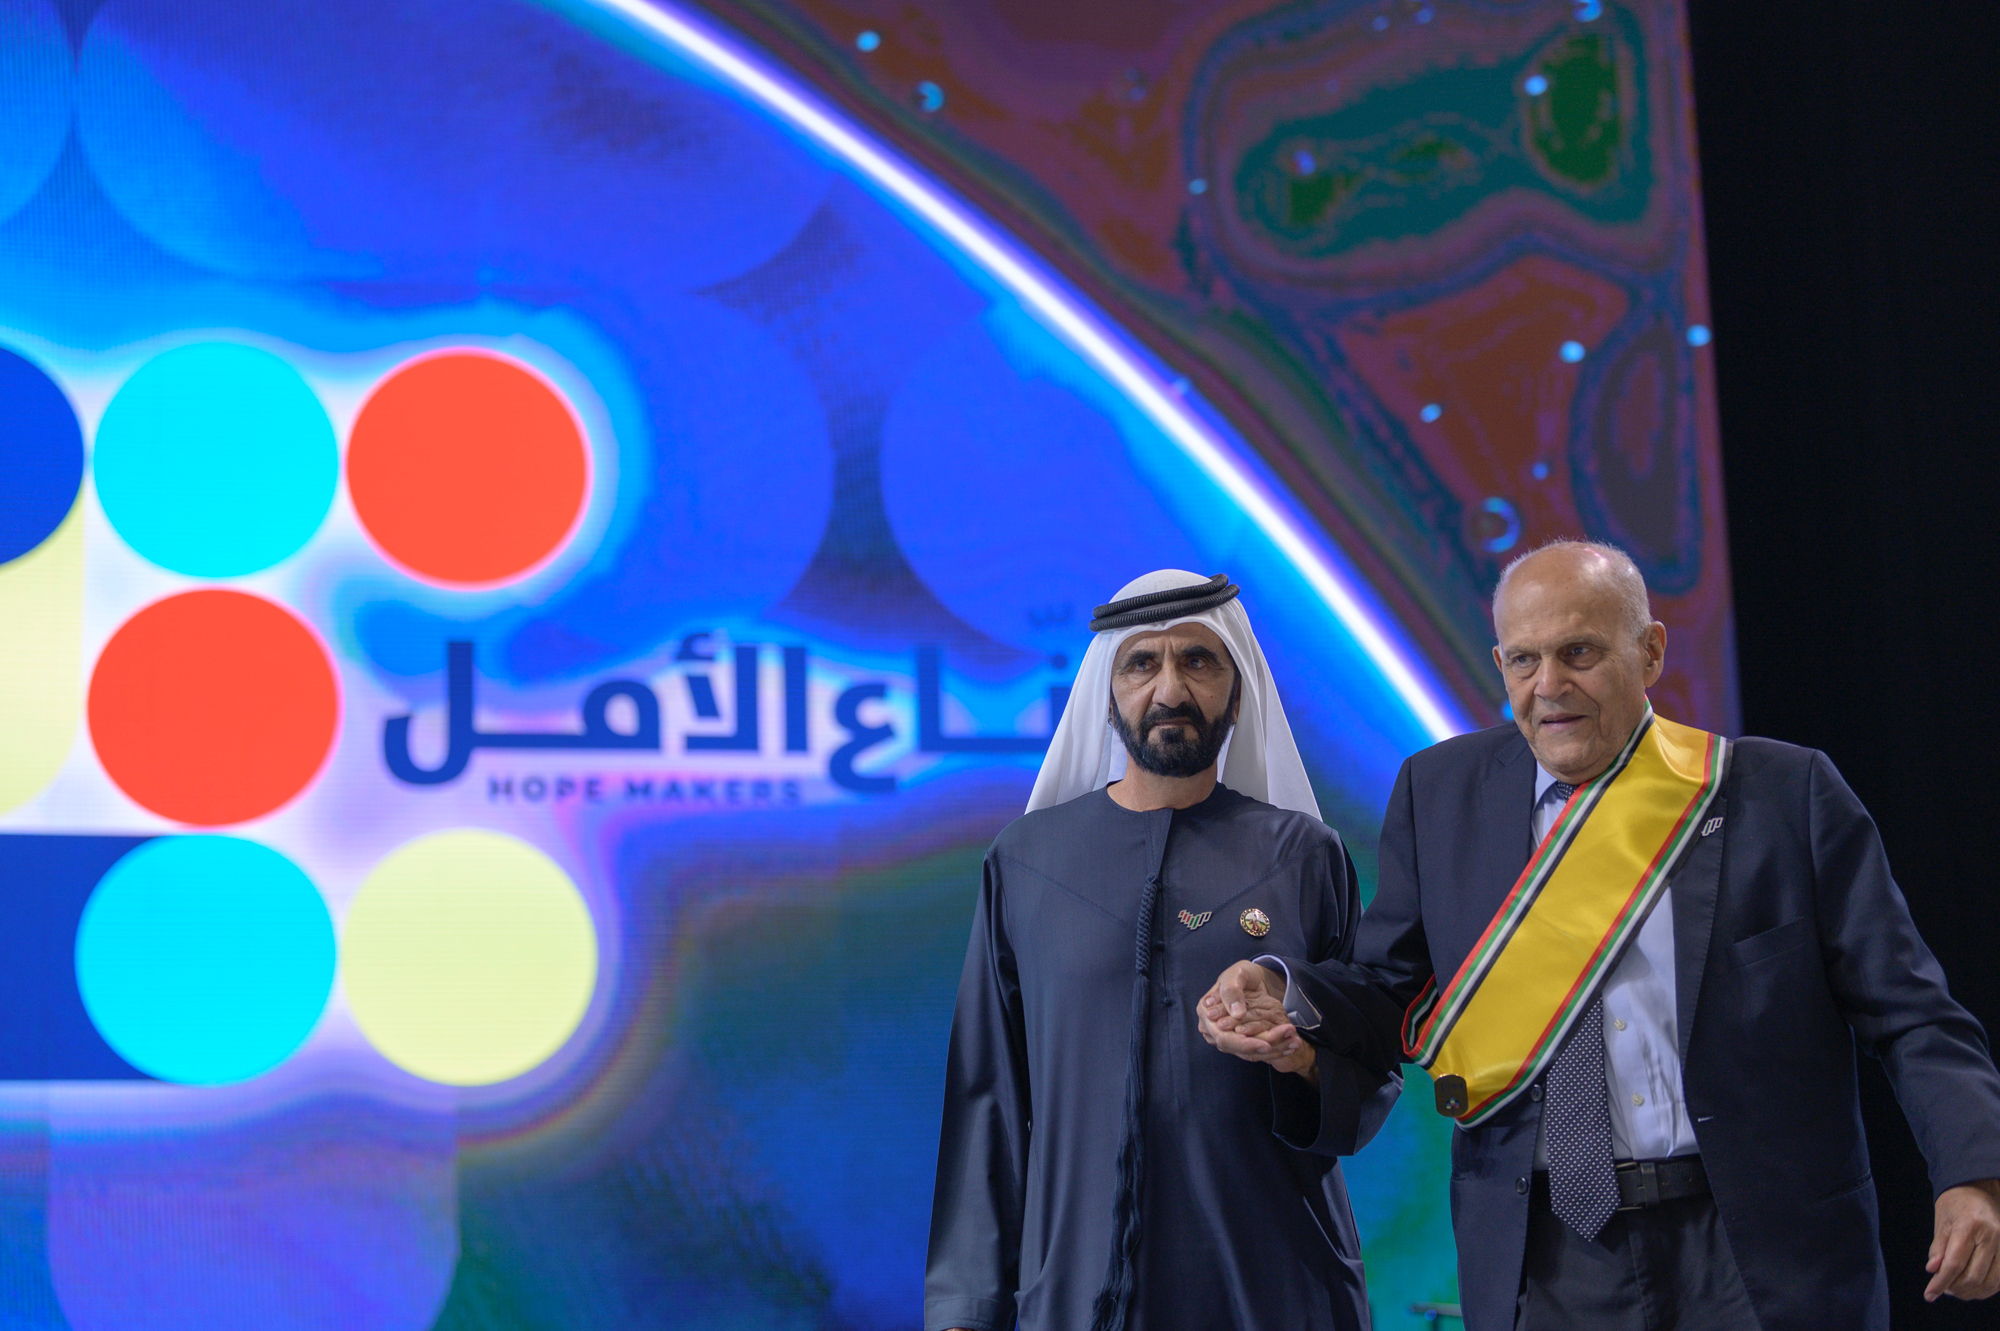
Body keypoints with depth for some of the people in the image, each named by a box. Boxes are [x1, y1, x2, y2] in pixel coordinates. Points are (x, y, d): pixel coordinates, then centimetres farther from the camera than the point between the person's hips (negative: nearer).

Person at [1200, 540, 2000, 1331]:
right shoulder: (1440, 793, 6)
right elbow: (1395, 996, 10)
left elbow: (1908, 1016, -2)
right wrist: (1288, 996, -11)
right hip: (1543, 1265, 2)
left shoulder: (1788, 794, -2)